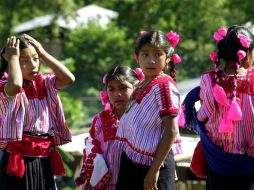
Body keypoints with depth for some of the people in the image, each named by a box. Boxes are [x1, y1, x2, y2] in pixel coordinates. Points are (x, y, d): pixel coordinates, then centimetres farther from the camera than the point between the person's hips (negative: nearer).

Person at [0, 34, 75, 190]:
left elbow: (69, 79, -3)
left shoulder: (44, 83, 10)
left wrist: (43, 53, -1)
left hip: (45, 160, 6)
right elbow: (15, 85, -33)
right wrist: (13, 57, -16)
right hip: (19, 160, -6)